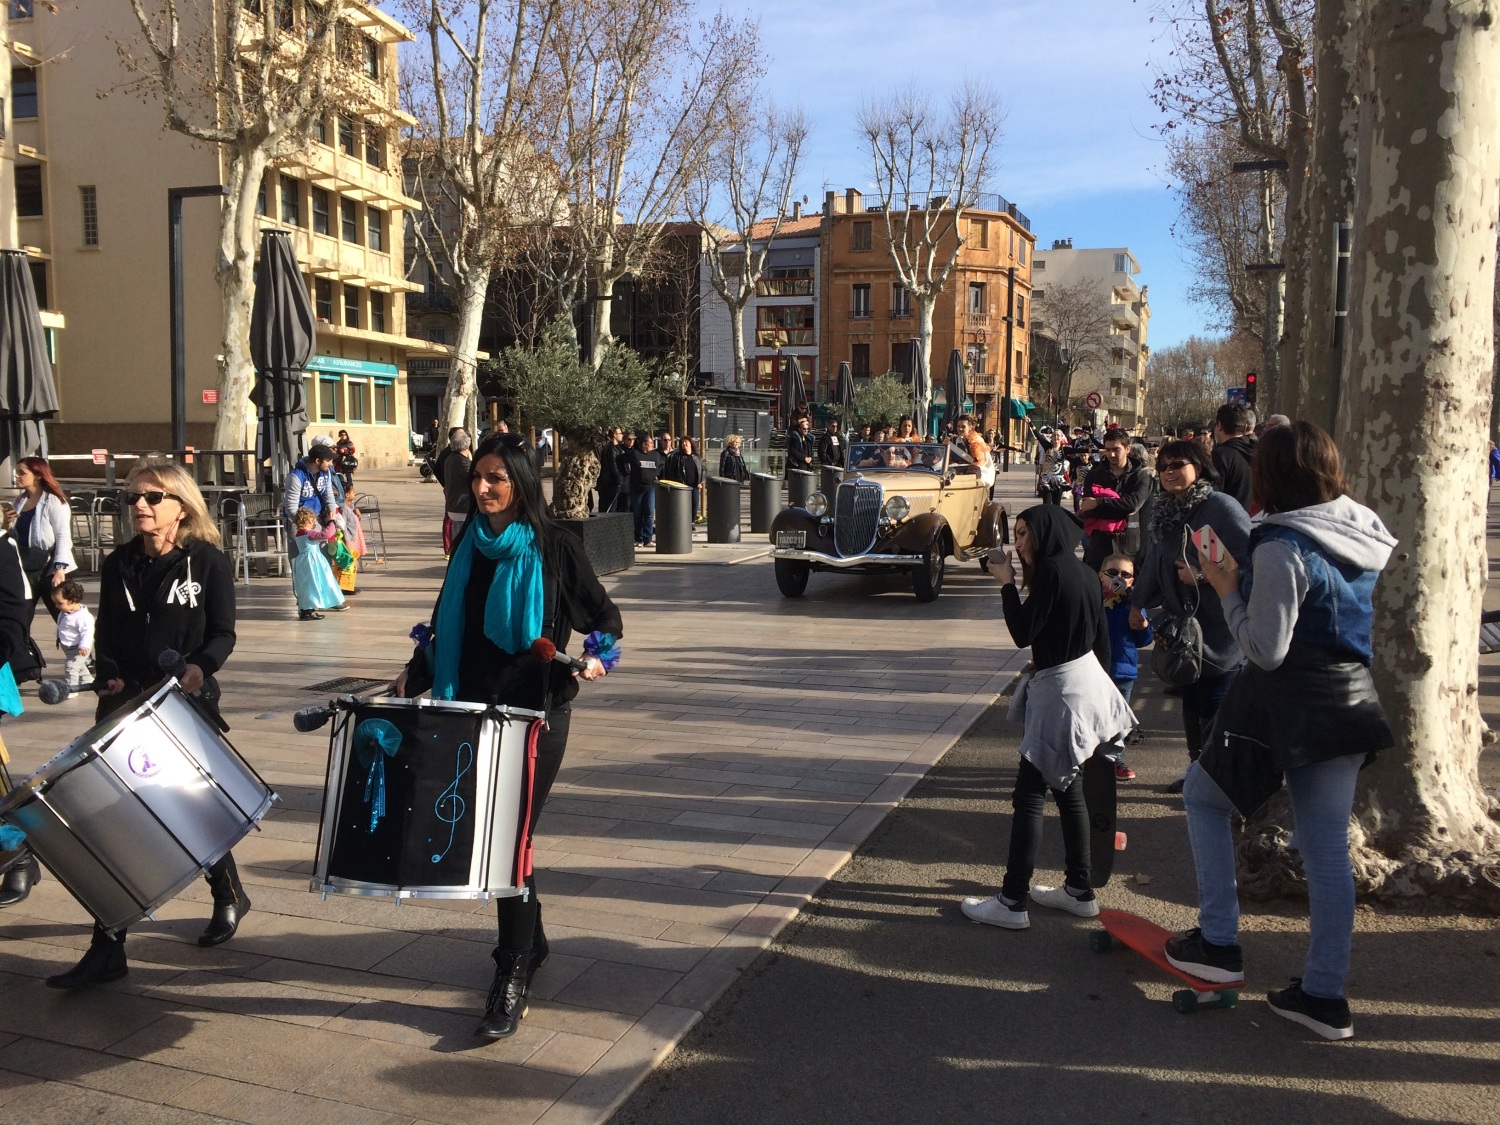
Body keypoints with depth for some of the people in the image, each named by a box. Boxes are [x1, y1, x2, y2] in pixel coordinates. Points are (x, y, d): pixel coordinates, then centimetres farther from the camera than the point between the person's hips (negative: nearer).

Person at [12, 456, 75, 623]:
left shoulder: (53, 501, -9)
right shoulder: (20, 500, 12)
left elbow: (63, 537, -14)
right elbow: (17, 535, 21)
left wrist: (60, 568, -22)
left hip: (49, 568, -7)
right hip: (25, 568, 7)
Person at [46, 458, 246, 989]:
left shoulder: (208, 562, -4)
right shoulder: (117, 565, 7)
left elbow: (223, 634, -5)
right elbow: (106, 637, 11)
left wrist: (200, 666, -24)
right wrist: (110, 677, -7)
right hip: (127, 706, 4)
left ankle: (229, 895, 37)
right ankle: (107, 947, 5)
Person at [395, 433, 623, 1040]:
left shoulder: (552, 546, -7)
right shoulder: (470, 544, 8)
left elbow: (606, 618, -2)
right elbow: (449, 626, 17)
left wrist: (595, 656, -21)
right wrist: (418, 669, 4)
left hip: (537, 712, -5)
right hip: (476, 708, 6)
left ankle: (513, 978, 4)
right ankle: (529, 941, 34)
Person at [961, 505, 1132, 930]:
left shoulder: (1051, 570, -16)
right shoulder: (1084, 572, 11)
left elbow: (1023, 634, -17)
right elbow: (1102, 641, 15)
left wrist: (1007, 584, -7)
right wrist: (1099, 683, 24)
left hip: (1060, 691, -9)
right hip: (1087, 683, 9)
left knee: (1028, 795, -6)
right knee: (1068, 790, 17)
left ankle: (1012, 902, -4)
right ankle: (1079, 890, 24)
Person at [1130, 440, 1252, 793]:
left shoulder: (1222, 508, -15)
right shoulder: (1165, 512, 9)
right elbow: (1154, 562, 21)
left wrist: (1203, 575, -21)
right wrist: (1139, 603, 27)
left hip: (1220, 628, -7)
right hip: (1183, 625, 7)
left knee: (1214, 708, -3)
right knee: (1191, 703, 14)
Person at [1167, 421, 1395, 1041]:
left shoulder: (1282, 547, -19)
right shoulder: (1365, 534, 5)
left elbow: (1266, 651, -19)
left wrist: (1228, 590, -6)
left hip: (1293, 706, -7)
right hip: (1353, 703, 7)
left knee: (1204, 794, 14)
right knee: (1328, 849, 12)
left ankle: (1219, 944, 14)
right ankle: (1324, 994, 19)